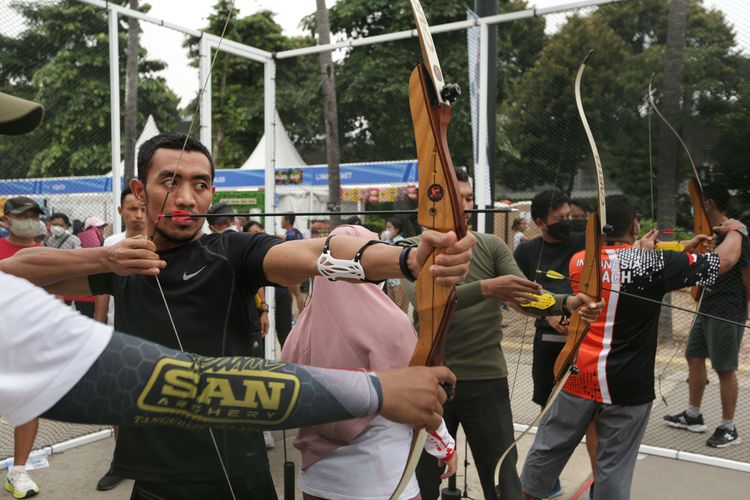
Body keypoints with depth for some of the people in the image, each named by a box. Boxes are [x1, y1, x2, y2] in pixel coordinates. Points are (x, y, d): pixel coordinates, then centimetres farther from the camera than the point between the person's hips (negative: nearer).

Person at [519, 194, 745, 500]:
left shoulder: (578, 261, 0)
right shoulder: (654, 263, -13)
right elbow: (726, 259, -1)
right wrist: (735, 230, 18)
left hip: (578, 374, 4)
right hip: (626, 384, -4)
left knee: (549, 447, 18)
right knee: (614, 466, 9)